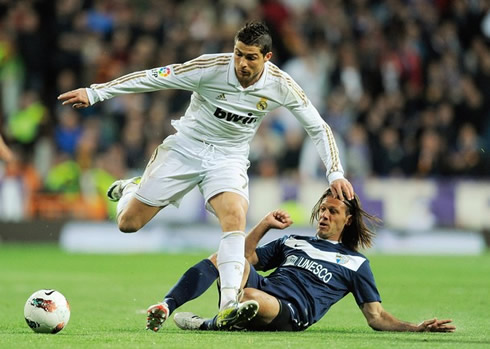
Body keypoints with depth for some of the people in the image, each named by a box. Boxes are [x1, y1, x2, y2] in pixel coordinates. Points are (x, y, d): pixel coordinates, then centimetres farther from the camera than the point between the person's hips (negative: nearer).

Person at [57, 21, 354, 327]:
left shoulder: (281, 85, -15)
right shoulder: (212, 67, -22)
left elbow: (318, 127, -3)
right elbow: (155, 78, -17)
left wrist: (335, 173, -11)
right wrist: (95, 92, -18)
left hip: (229, 159, 1)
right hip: (185, 149, 0)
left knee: (235, 217, -30)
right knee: (128, 222, -2)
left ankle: (229, 306, -33)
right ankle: (131, 189, 36)